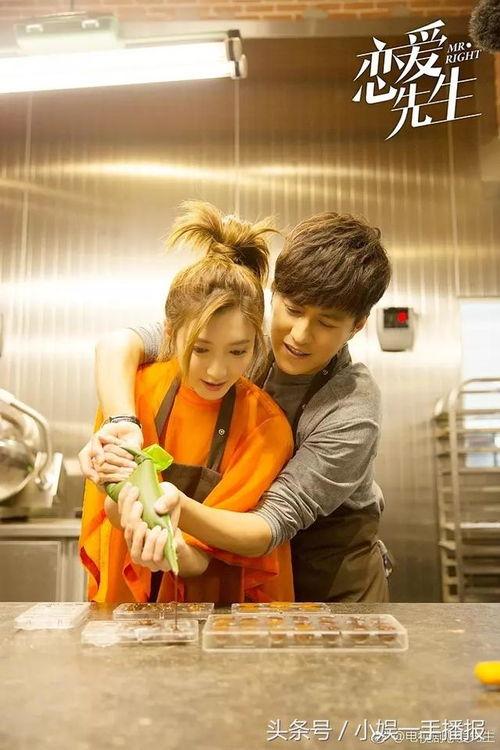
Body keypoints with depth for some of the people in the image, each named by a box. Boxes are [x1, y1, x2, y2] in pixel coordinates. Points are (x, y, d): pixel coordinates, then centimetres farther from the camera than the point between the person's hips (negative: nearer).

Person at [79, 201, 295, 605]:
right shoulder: (133, 392, -9)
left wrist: (173, 553, -32)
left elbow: (204, 556, -12)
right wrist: (117, 500, -21)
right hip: (127, 598, 3)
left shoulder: (266, 426, -14)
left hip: (219, 602, -2)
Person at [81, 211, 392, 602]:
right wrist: (123, 424, -40)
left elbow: (273, 525, -32)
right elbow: (119, 343, -21)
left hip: (333, 574, -3)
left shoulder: (352, 412, -28)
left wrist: (180, 506, -51)